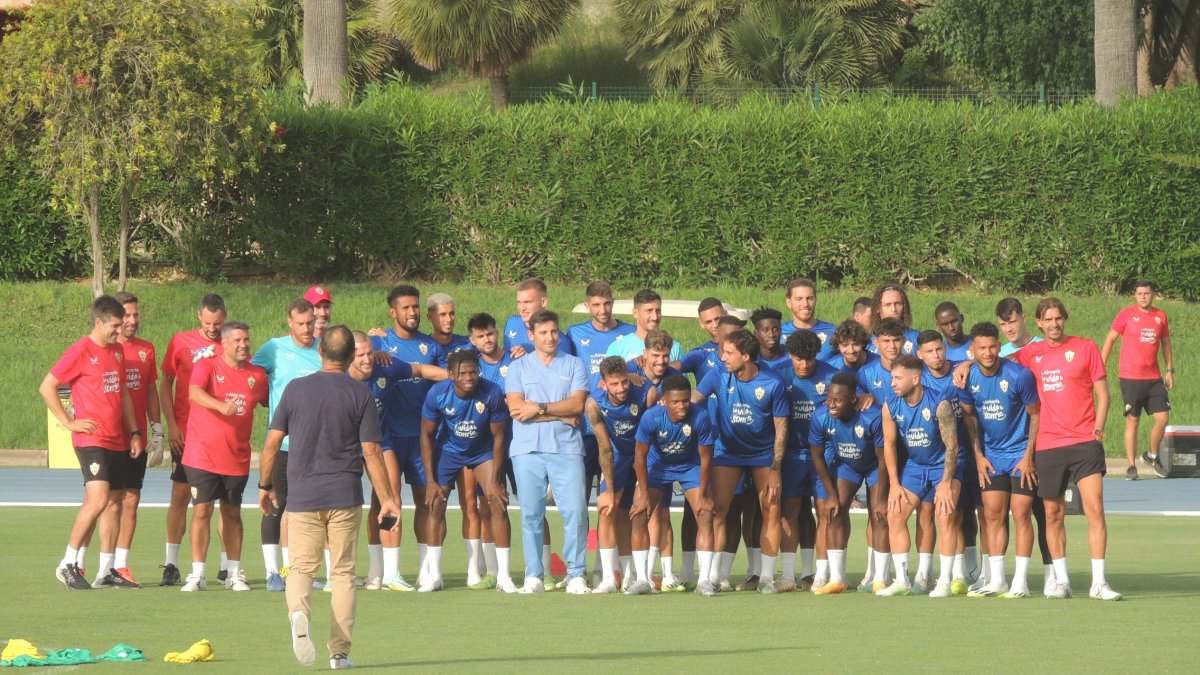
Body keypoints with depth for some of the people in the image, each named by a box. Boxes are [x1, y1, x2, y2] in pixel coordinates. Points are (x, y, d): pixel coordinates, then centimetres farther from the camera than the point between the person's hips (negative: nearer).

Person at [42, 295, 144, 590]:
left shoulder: (117, 351, 14)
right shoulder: (81, 351, -9)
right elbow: (47, 387, -8)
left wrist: (133, 432, 16)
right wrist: (69, 422, -10)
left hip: (118, 442, 8)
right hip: (91, 440, -8)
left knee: (115, 502, 8)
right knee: (98, 499, -19)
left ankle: (107, 570, 14)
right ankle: (68, 564, -11)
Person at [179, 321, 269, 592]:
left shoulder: (257, 375, 7)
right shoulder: (207, 366, -6)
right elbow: (194, 392, -25)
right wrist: (222, 406, -41)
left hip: (237, 458, 3)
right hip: (202, 455, -3)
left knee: (232, 513, 11)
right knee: (202, 511, -6)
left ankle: (234, 573, 19)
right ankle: (197, 575, 0)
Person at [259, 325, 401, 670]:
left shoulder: (296, 389, 2)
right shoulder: (360, 395, -2)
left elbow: (272, 442, 3)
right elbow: (371, 452, -3)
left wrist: (265, 486, 16)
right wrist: (387, 499, 2)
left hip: (302, 496, 0)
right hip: (345, 497, 0)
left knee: (302, 567, 7)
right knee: (343, 573, 7)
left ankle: (299, 613, -25)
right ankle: (339, 651, 5)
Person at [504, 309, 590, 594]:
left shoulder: (574, 366, 12)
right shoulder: (518, 367, 11)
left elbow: (577, 404, -2)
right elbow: (517, 408, -2)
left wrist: (539, 408, -9)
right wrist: (562, 415, -5)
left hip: (566, 449, 0)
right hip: (527, 450, 0)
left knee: (575, 511, -9)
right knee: (530, 514, -1)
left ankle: (576, 575, -4)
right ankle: (533, 577, 4)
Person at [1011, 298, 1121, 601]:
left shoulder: (1086, 348, 3)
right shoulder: (1031, 354, 9)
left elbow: (1103, 394, 5)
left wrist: (1097, 431, -6)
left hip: (1084, 443, -2)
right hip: (1047, 445, 2)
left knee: (1095, 510, -11)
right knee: (1053, 514, 5)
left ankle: (1099, 583, -9)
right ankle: (1061, 581, 15)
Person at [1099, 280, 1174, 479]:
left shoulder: (1160, 316, 9)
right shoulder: (1126, 314, -1)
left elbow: (1166, 343, 19)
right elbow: (1110, 339, 4)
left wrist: (1169, 370, 14)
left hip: (1154, 378, 3)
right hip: (1131, 378, -3)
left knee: (1163, 418, -3)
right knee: (1132, 421, -2)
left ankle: (1152, 455, 21)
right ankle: (1131, 466, 4)